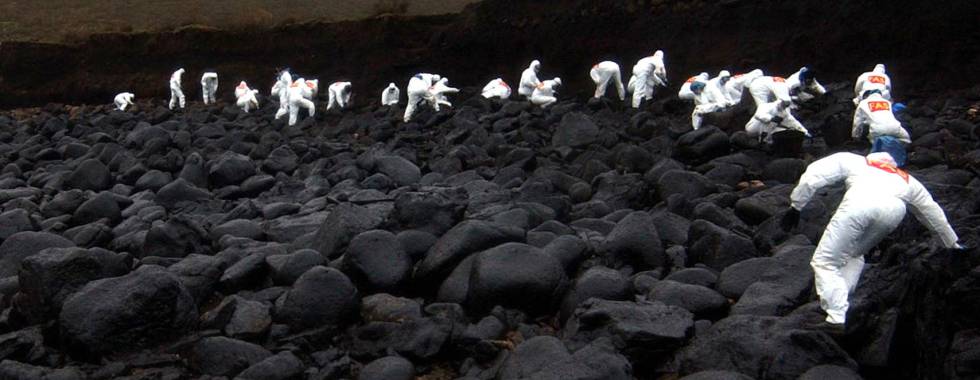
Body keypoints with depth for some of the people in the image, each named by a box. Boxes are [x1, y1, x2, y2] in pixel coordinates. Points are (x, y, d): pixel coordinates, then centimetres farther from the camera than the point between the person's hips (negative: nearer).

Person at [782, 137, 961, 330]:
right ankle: (837, 303, 15)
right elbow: (932, 212, 50)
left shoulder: (851, 160, 37)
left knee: (824, 261, 3)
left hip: (859, 203, -3)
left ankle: (837, 319, -10)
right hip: (894, 210, 4)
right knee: (854, 255, 28)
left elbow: (813, 176, 22)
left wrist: (795, 206, 24)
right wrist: (953, 244, 62)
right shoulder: (907, 180, 44)